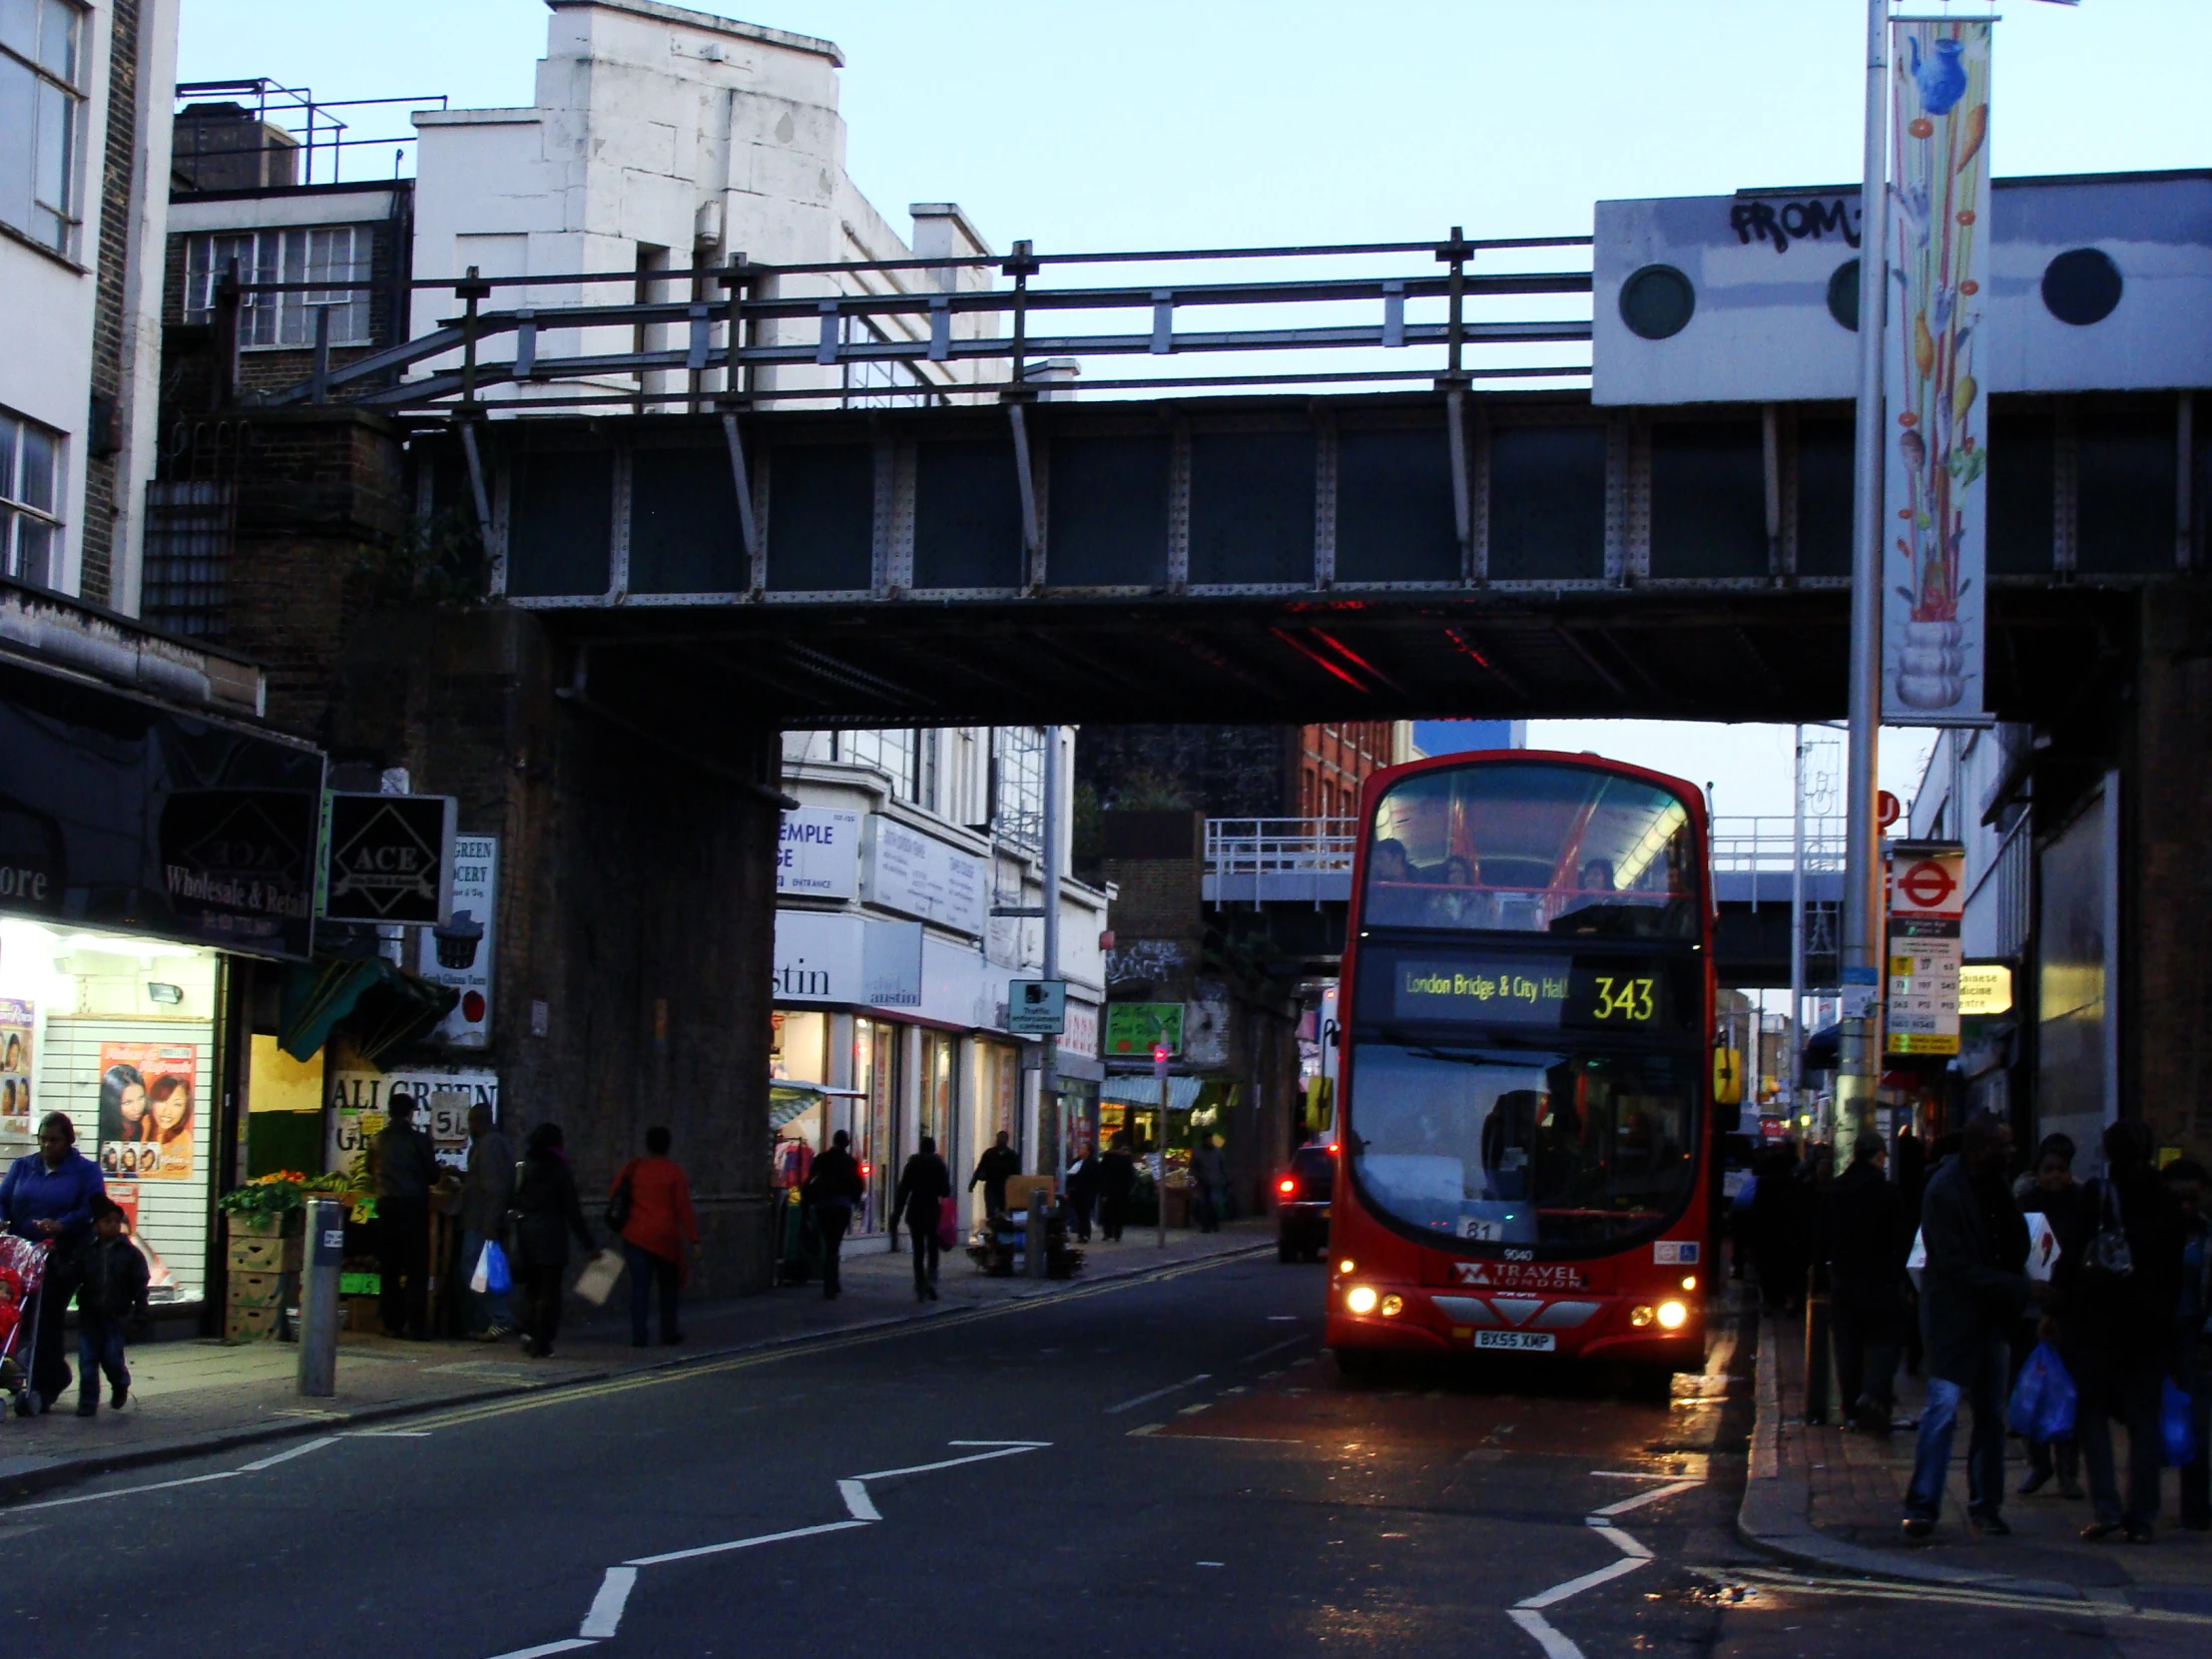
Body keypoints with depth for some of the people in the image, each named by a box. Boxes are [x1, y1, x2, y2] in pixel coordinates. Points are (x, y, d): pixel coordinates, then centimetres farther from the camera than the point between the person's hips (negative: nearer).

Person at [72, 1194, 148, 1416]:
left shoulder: (130, 1253, -2)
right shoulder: (87, 1251, 3)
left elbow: (140, 1287, -2)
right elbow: (74, 1279, 8)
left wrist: (140, 1313, -6)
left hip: (116, 1315, -2)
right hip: (89, 1315, 2)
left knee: (111, 1356, -4)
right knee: (88, 1358, 0)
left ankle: (121, 1385, 27)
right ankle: (88, 1402, 7)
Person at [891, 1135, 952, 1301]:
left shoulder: (913, 1164, 1)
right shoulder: (939, 1164, -2)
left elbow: (903, 1190, -2)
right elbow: (946, 1191, -5)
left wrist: (896, 1215, 0)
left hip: (915, 1212, 1)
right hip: (933, 1212, -1)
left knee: (918, 1251, 6)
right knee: (932, 1249, 12)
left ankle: (920, 1290, 2)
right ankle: (931, 1281, -10)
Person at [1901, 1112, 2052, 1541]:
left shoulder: (1996, 1183, 6)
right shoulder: (1943, 1191, -17)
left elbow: (2014, 1243, 17)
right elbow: (1960, 1267, -20)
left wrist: (2014, 1300, 3)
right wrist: (2024, 1289, -22)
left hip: (1992, 1315, 7)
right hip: (1953, 1316, -7)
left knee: (1991, 1415, 9)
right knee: (1943, 1409, -11)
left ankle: (1985, 1507, 18)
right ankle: (1922, 1508, -5)